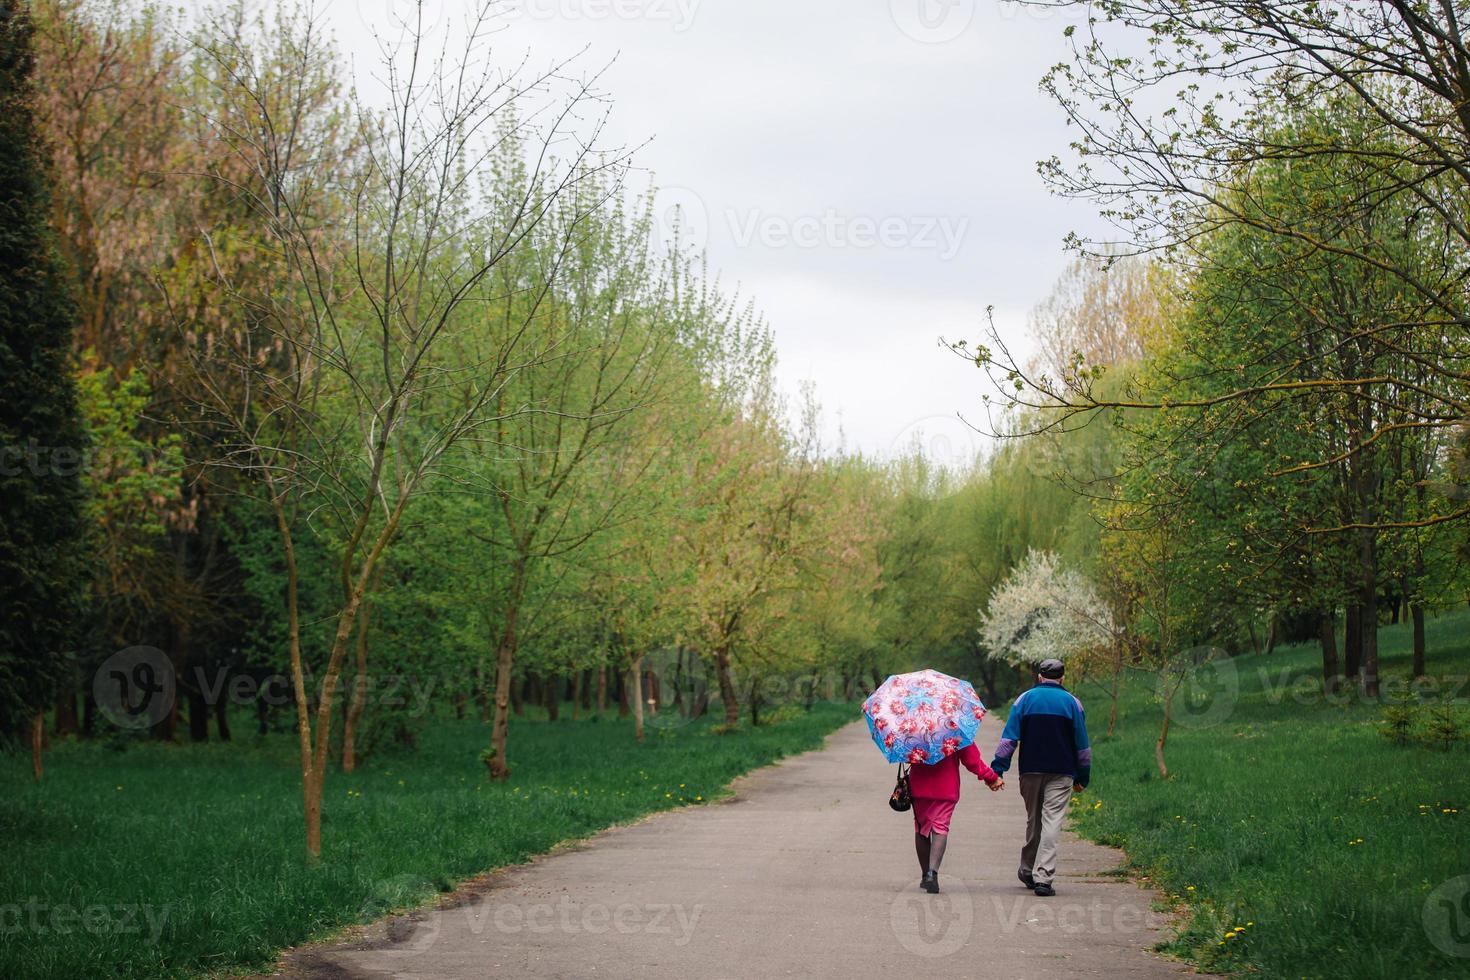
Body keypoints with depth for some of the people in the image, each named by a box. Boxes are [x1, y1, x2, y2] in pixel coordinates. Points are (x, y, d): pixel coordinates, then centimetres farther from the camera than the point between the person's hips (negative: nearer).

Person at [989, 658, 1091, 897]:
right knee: (1052, 822, -6)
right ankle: (1043, 877, -16)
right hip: (1061, 772, -2)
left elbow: (1009, 737, -3)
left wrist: (998, 769, -3)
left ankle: (1027, 871, 27)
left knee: (1033, 821, 16)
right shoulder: (1072, 703, 3)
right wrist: (1082, 777, 12)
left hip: (1031, 770, 2)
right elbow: (1082, 744, 5)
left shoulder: (1025, 699, 3)